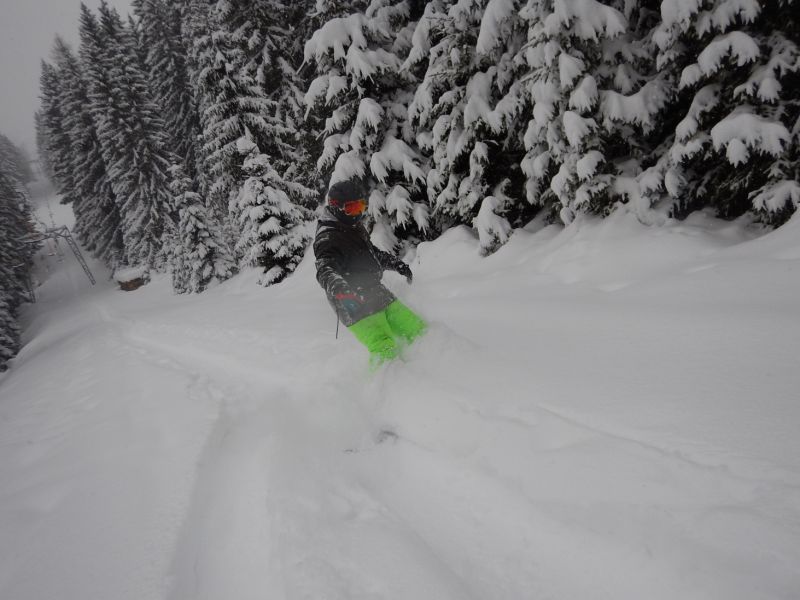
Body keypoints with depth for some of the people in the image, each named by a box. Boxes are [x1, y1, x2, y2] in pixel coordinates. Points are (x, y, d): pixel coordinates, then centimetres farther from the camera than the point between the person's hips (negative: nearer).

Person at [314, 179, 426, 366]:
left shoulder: (356, 227, 14)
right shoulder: (327, 238, -14)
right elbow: (325, 270, -31)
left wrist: (396, 263, 26)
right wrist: (338, 288, -50)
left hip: (378, 294, 9)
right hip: (356, 305, -9)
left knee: (418, 331, 5)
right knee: (386, 353, -21)